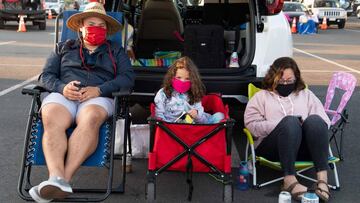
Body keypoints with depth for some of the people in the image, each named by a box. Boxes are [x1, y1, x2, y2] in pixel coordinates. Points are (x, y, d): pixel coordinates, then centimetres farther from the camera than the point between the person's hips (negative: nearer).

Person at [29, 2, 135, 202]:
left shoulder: (116, 51, 25)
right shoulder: (64, 48, 29)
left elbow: (128, 77, 9)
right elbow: (46, 75, 20)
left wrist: (98, 90, -8)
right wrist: (62, 87, -5)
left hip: (98, 97, -1)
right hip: (62, 95, 1)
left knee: (90, 119, -39)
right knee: (52, 121, -36)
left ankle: (66, 177, -47)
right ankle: (56, 178, -51)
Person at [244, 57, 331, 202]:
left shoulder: (306, 94, 28)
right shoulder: (261, 97, 21)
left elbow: (324, 122, 15)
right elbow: (252, 124, 4)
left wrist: (308, 125, -8)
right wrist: (282, 125, -9)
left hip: (305, 148, 2)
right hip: (271, 147, -2)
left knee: (314, 120, -29)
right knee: (290, 121, -33)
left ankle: (322, 178, -38)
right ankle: (289, 180, -42)